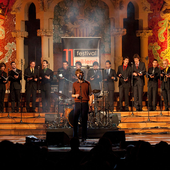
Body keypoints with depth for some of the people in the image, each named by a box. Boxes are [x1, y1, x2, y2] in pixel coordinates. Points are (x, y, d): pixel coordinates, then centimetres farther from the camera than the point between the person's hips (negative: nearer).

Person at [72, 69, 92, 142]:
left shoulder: (87, 83, 8)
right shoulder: (74, 84, 13)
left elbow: (90, 95, 6)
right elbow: (72, 95, 17)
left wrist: (90, 104, -4)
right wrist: (75, 95, -7)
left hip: (85, 103, -1)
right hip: (77, 103, 1)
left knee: (84, 120, 0)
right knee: (75, 120, -5)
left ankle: (84, 137, 5)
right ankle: (75, 136, 1)